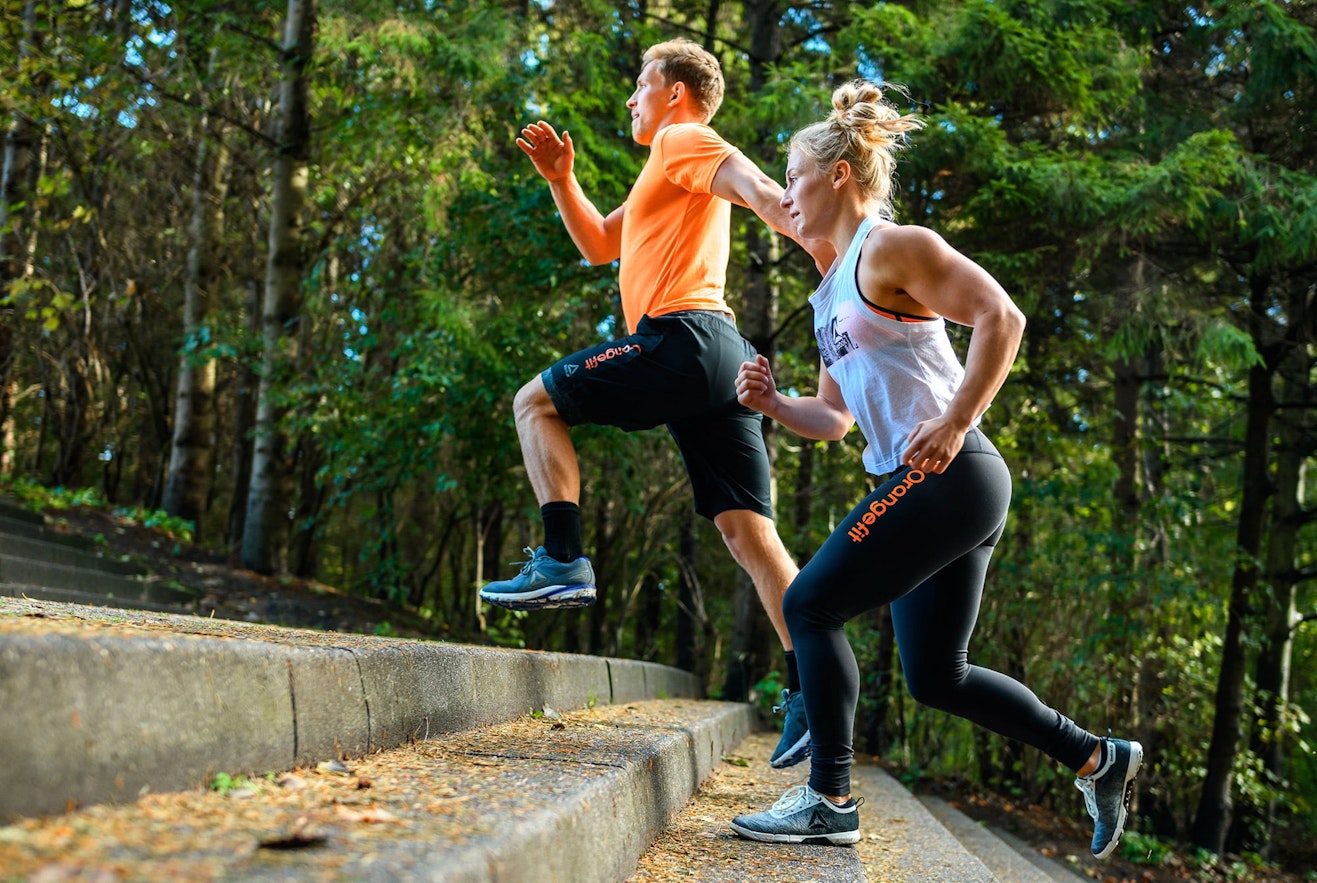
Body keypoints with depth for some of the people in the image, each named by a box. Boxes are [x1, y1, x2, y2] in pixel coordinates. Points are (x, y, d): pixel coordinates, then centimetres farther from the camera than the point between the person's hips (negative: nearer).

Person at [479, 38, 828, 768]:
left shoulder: (683, 139, 4)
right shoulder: (668, 178, 33)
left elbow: (759, 188, -14)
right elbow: (599, 245, 38)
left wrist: (828, 255, -29)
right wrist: (561, 178, 25)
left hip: (680, 338, -9)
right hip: (721, 359, 9)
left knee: (535, 402, 7)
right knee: (748, 531, 1)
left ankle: (563, 563, -5)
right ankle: (809, 694, -5)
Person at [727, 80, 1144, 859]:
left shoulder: (892, 247, -6)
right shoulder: (837, 289, 20)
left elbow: (1001, 316, -18)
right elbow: (833, 419, 22)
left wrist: (953, 424, -21)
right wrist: (772, 403, 4)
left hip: (946, 476, -10)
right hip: (929, 485, 10)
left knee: (810, 607, -7)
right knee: (935, 676, 11)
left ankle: (830, 801, 1)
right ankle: (1098, 759, 22)